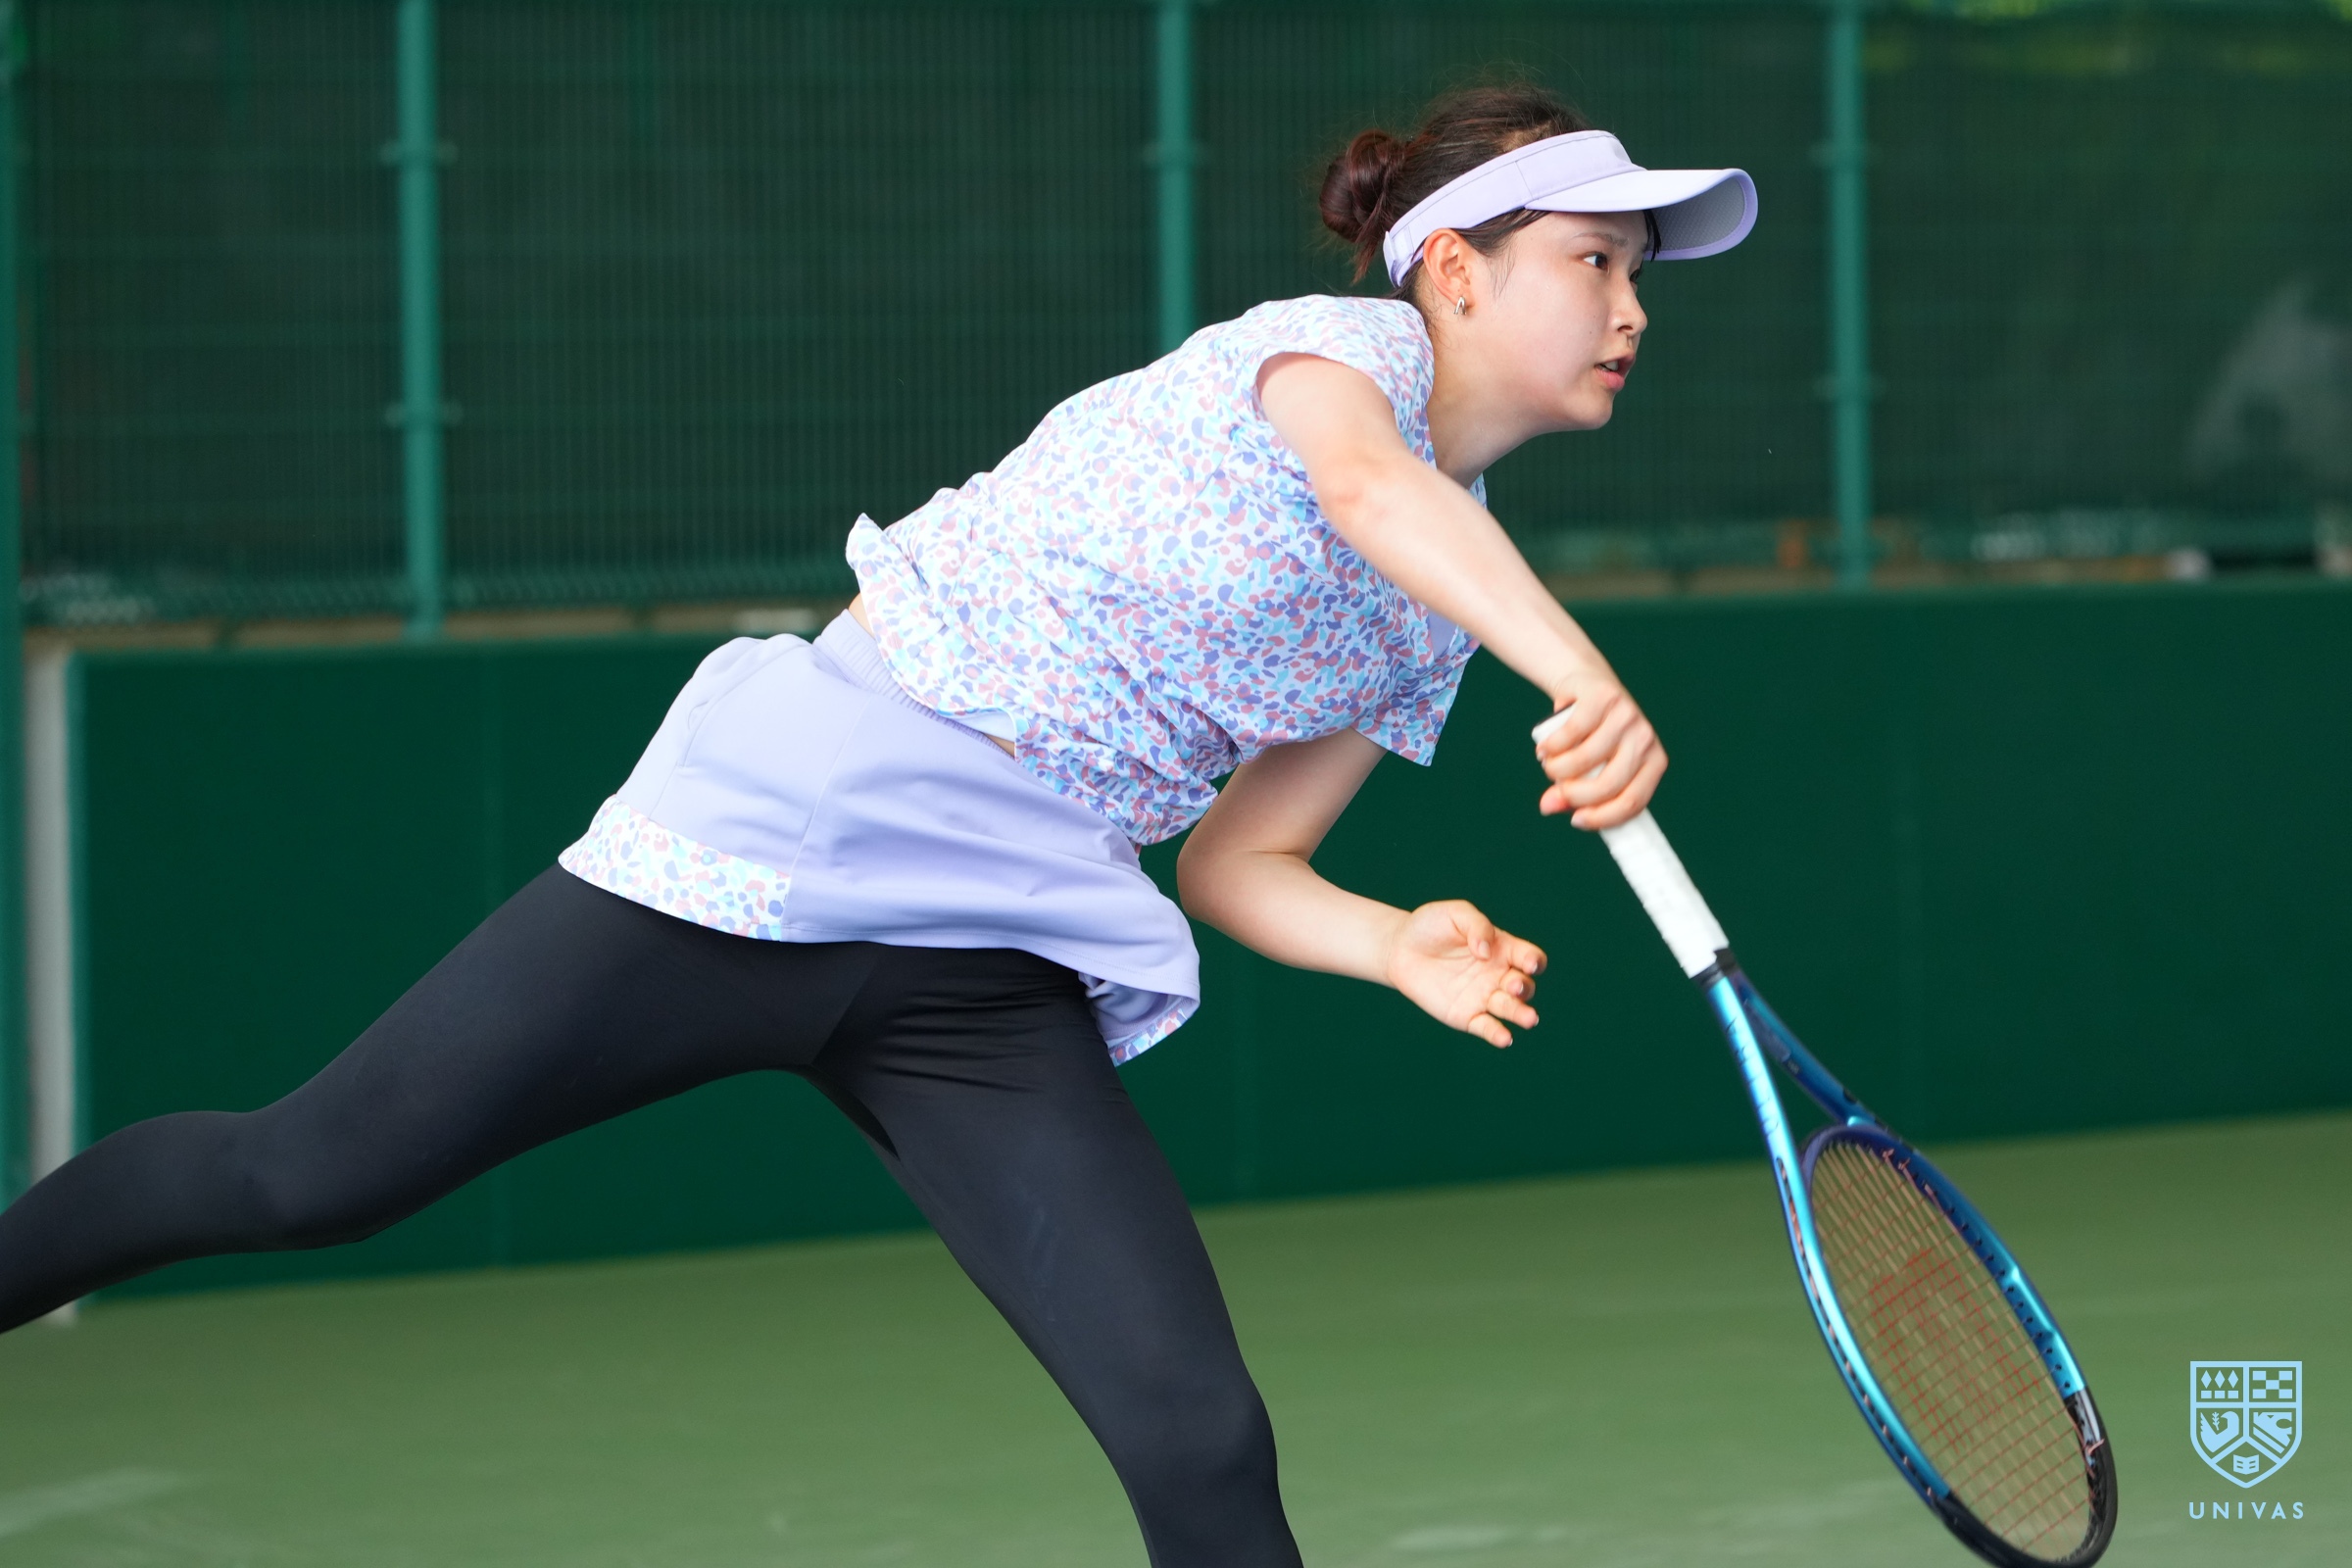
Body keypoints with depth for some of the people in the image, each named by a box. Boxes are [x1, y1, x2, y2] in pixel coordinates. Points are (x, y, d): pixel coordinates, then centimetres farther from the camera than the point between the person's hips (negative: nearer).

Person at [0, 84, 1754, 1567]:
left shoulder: (1429, 630, 15)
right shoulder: (1333, 340, -6)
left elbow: (1237, 860, 17)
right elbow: (1368, 484, -31)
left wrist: (1405, 947, -5)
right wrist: (1578, 671, -48)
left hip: (998, 972, 6)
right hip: (791, 829, -6)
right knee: (307, 1176, -2)